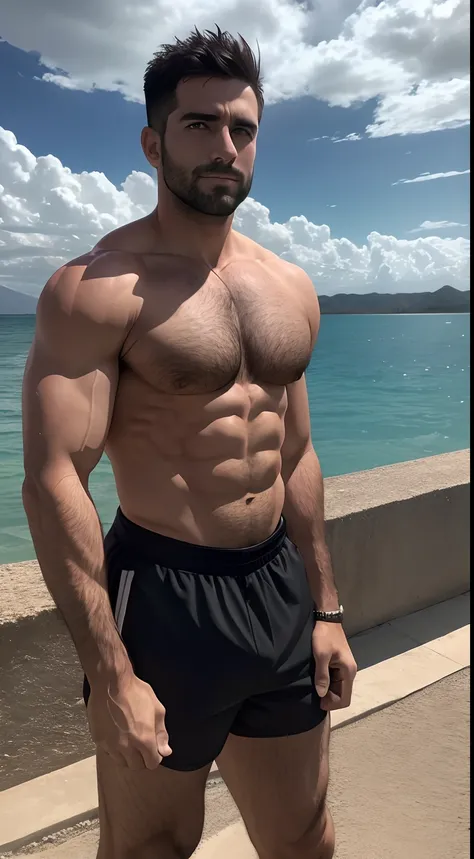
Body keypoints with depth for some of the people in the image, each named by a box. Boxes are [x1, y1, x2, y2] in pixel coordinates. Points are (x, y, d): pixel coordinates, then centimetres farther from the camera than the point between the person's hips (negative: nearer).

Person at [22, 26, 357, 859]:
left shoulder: (291, 289, 8)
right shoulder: (97, 289, -12)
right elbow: (54, 483, -18)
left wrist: (325, 609, 13)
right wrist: (109, 675, -19)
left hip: (280, 591, 6)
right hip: (163, 597, -5)